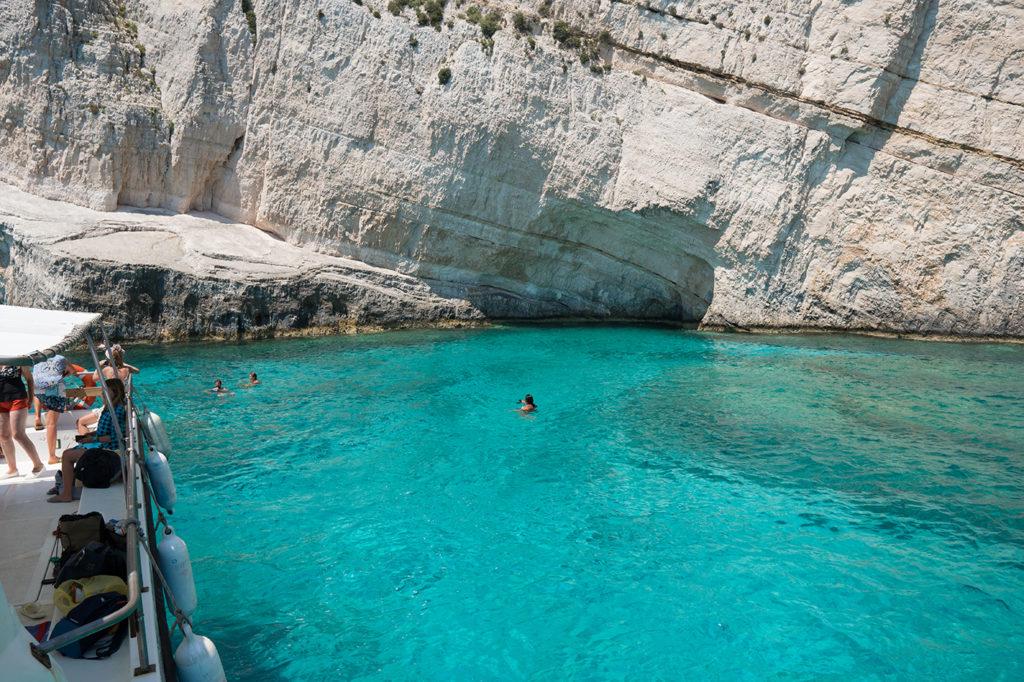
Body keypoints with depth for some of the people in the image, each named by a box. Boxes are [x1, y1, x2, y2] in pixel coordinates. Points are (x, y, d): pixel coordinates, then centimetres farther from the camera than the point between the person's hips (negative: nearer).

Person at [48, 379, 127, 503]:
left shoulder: (118, 410, -20)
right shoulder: (110, 408, 11)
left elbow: (115, 437, -23)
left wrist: (94, 439, -16)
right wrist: (92, 434, 8)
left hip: (106, 448, -10)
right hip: (99, 444, 10)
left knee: (67, 456, -10)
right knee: (67, 453, 14)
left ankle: (66, 495, -3)